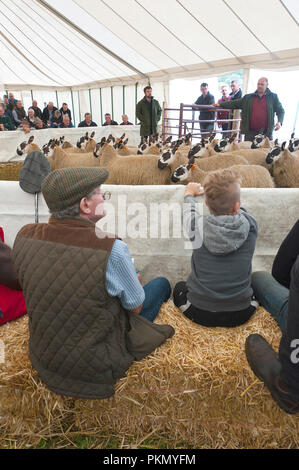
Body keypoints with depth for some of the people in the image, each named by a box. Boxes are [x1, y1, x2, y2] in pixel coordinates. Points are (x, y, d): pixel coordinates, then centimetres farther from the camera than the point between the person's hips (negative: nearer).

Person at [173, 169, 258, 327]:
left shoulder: (198, 226, -18)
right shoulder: (250, 225, -16)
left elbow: (189, 211, 7)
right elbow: (239, 211, 9)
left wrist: (189, 193, 27)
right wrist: (231, 196, 27)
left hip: (201, 314, -1)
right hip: (240, 315, 1)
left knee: (179, 287, 31)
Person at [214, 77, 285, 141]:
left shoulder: (273, 97, 9)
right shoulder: (248, 97, 14)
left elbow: (281, 110, 9)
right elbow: (235, 103, 12)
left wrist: (279, 122, -10)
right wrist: (220, 104, 3)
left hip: (266, 133, -2)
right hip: (250, 133, 2)